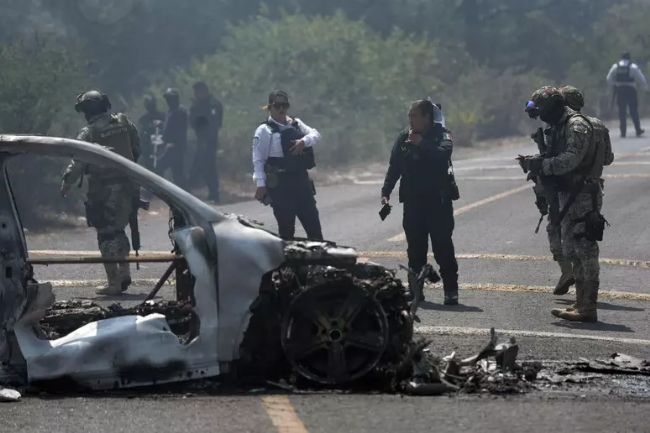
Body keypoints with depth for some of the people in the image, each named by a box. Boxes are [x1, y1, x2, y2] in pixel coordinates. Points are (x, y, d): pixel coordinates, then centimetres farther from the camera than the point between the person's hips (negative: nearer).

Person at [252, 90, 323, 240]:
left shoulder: (296, 124, 12)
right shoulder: (264, 131, -4)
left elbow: (316, 135, 1)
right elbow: (258, 160, -7)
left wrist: (304, 141, -20)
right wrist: (260, 184, -15)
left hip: (302, 181, 6)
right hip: (280, 186, -5)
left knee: (313, 224, 8)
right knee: (286, 229, -4)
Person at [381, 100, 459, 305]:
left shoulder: (441, 135, -4)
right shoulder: (404, 138, 8)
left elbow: (443, 154, -25)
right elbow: (394, 167, 10)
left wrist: (421, 144, -21)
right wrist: (386, 192, 1)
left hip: (438, 201, -4)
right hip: (413, 201, 4)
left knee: (443, 246, -5)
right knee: (415, 249, 6)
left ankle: (451, 290, 0)